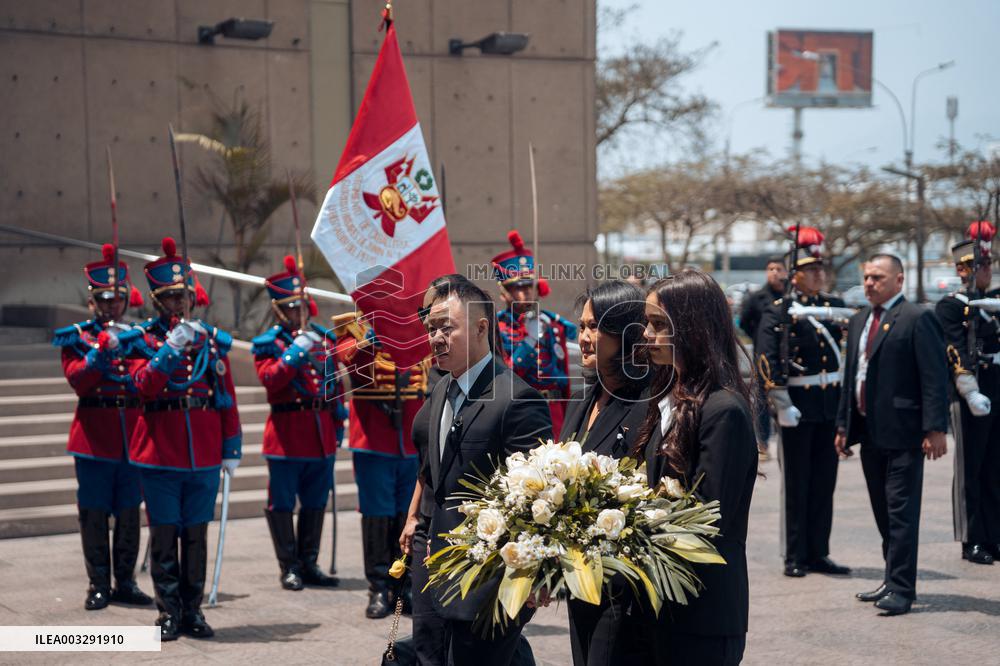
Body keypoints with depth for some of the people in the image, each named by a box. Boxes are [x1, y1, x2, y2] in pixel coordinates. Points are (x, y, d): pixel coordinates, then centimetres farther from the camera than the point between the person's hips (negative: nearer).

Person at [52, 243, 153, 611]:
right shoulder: (76, 338, 2)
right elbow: (77, 381, -14)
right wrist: (101, 353, -26)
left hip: (132, 438, 3)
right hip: (94, 438, -3)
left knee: (129, 513, 7)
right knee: (94, 513, 2)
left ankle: (126, 582, 15)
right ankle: (99, 585, 9)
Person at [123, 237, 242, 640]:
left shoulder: (214, 340, 9)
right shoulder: (142, 340, 1)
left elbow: (227, 397, 10)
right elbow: (143, 386, -15)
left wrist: (232, 449, 7)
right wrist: (172, 347, -24)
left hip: (204, 456, 2)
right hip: (160, 454, -2)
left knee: (197, 534, 8)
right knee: (164, 534, 2)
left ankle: (193, 610, 16)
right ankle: (169, 613, 10)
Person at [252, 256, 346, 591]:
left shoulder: (325, 338, 12)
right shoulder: (268, 344, -2)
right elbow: (270, 379, -19)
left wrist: (338, 425, 15)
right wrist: (296, 352, -27)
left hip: (321, 434, 5)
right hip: (286, 434, -5)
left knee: (316, 502, 10)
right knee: (282, 503, 0)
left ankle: (309, 564, 19)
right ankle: (289, 567, 8)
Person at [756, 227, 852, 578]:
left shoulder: (836, 307, 11)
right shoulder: (778, 312, -4)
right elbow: (766, 361, -10)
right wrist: (782, 404, -15)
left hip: (832, 405, 5)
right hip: (798, 406, -5)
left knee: (824, 483, 9)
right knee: (796, 484, 3)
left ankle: (819, 554, 17)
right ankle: (795, 558, 9)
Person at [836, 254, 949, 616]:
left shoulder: (917, 319, -8)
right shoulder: (859, 321, 16)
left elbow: (935, 378, -12)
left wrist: (935, 429, -17)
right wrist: (844, 425, 16)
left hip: (902, 432, -8)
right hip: (870, 432, 8)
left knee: (902, 511, -6)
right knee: (884, 512, 14)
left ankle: (901, 589, -2)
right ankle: (894, 579, 23)